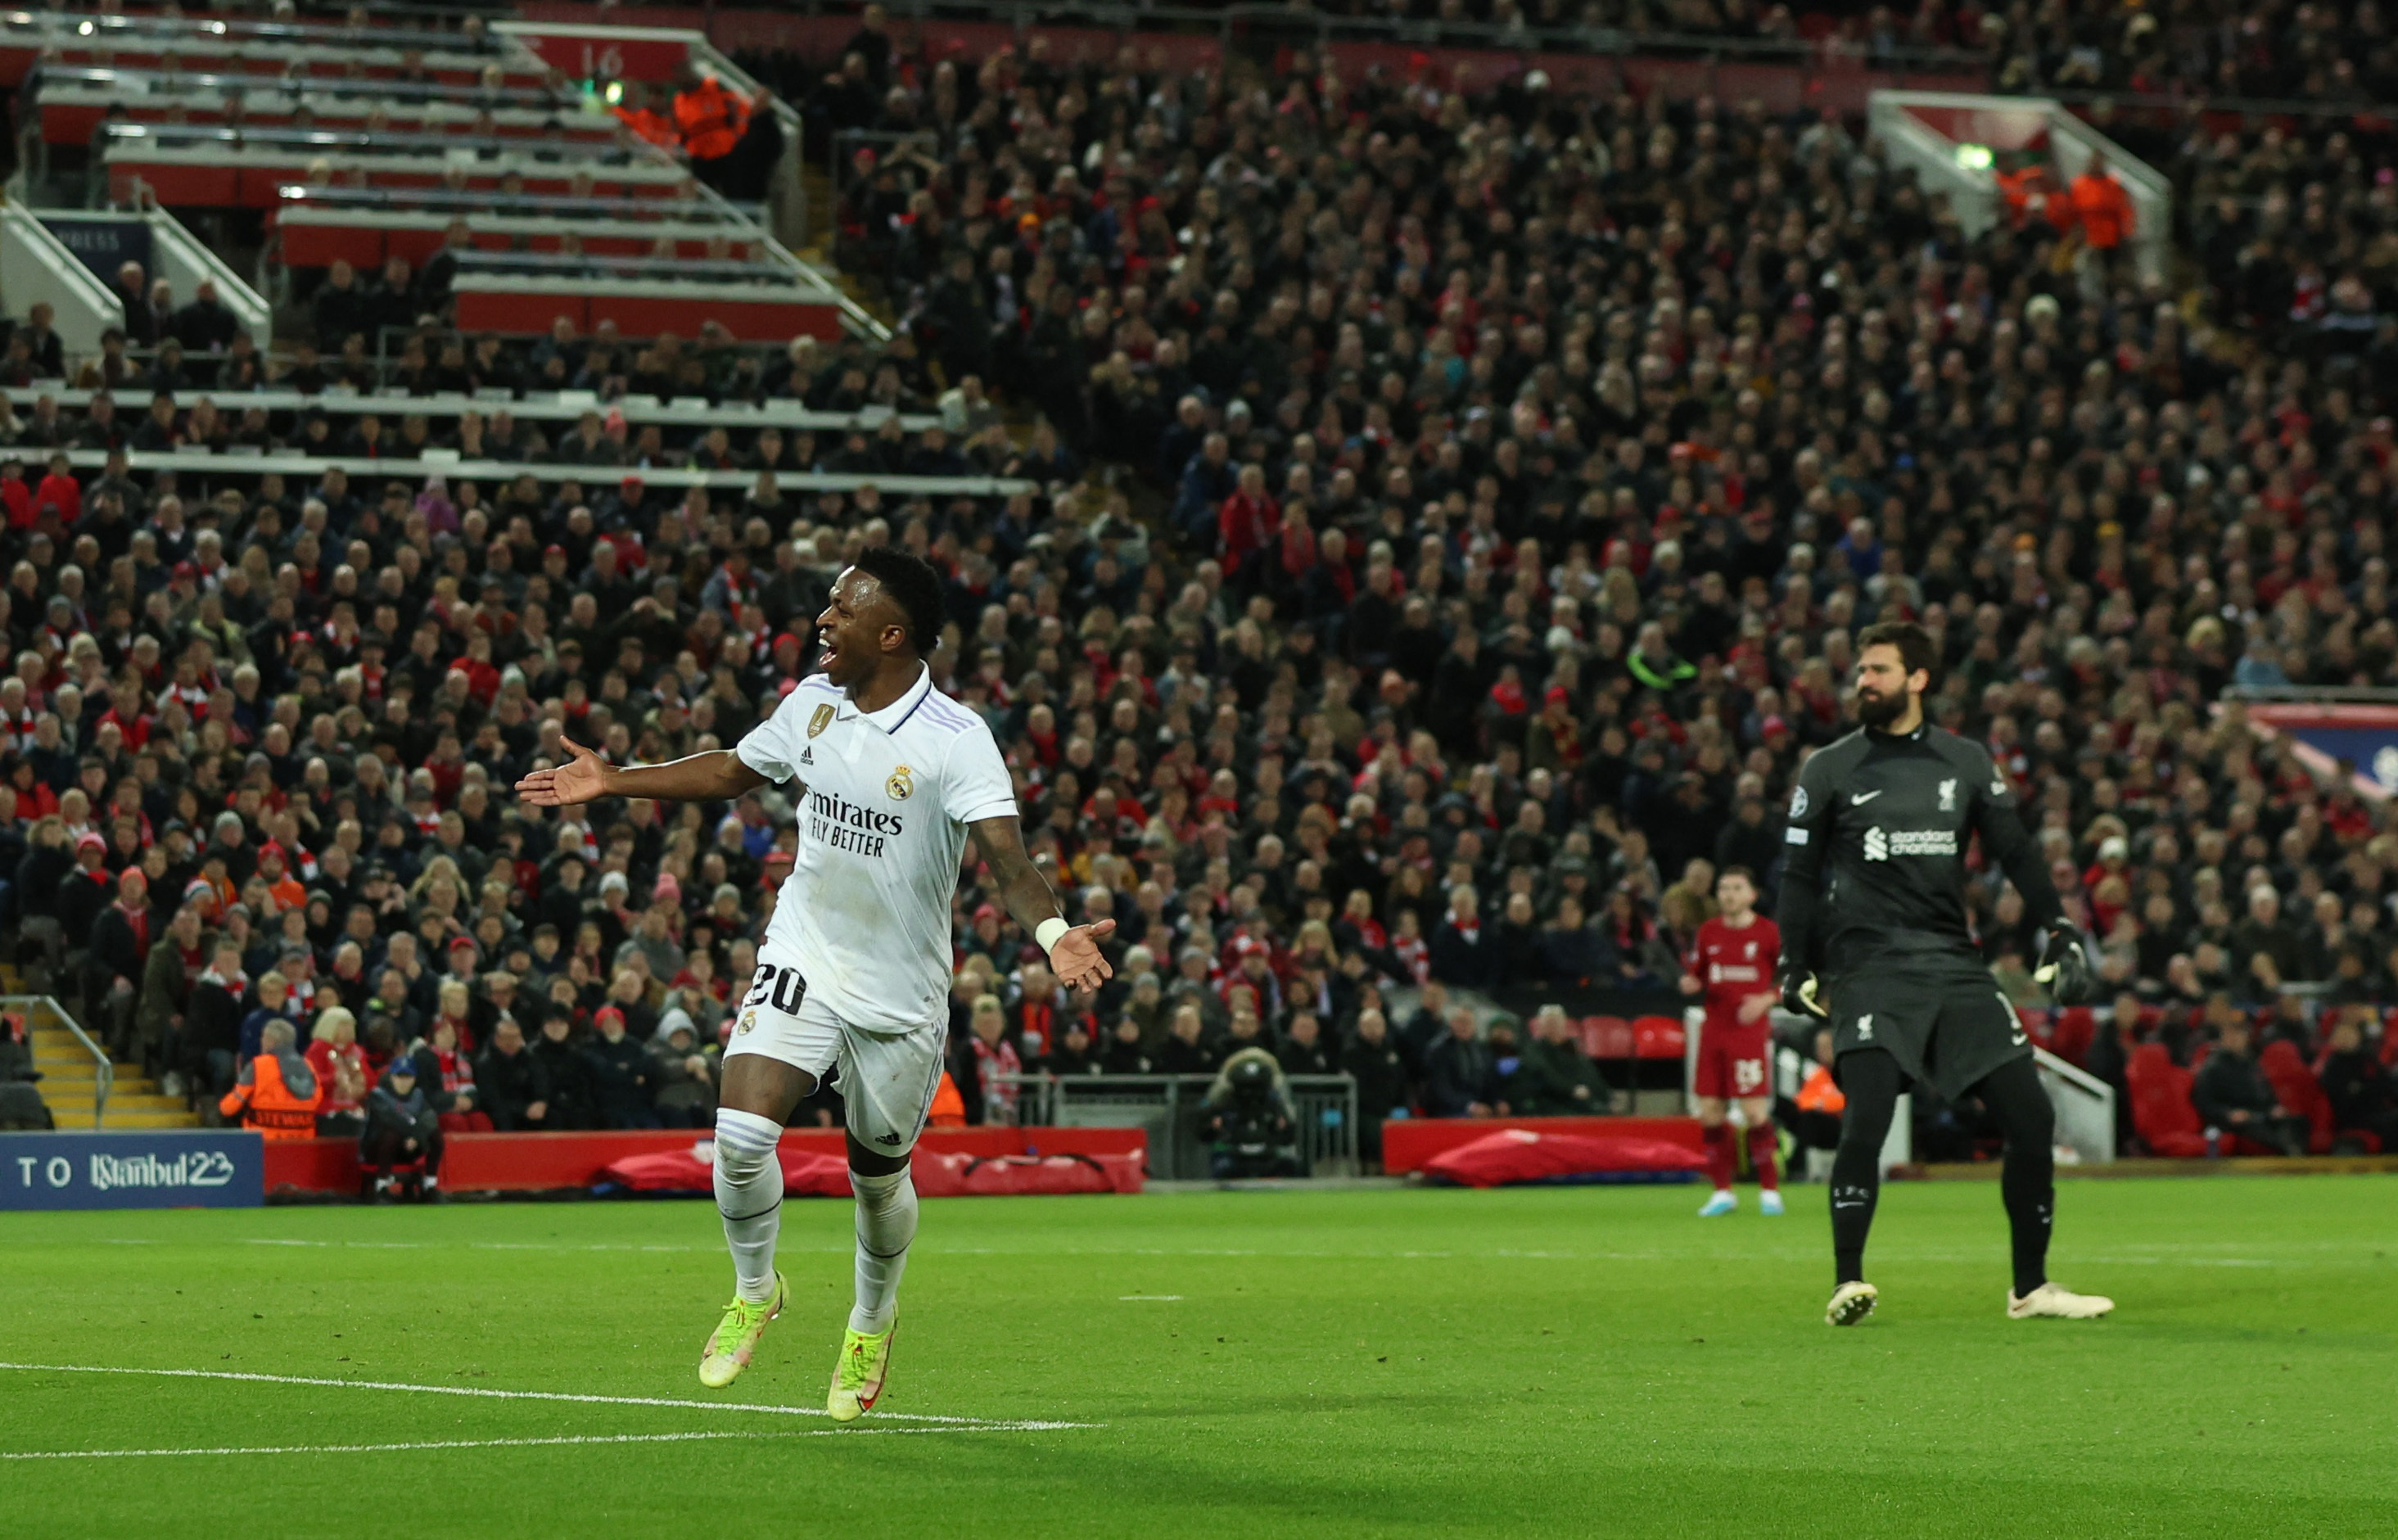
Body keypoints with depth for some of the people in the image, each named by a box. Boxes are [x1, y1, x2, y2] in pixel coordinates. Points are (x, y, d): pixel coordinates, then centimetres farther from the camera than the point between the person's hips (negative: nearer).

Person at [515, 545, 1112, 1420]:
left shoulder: (957, 741, -17)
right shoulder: (812, 704, -1)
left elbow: (1007, 858, -26)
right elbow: (734, 771, 18)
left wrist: (1052, 933, -46)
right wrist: (614, 783, 19)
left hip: (901, 994, -3)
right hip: (803, 961, 3)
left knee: (878, 1177, 10)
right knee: (742, 1131, -17)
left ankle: (872, 1322, 41)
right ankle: (754, 1292, 11)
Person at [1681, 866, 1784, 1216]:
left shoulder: (1767, 932, -2)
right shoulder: (1708, 932, 10)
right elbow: (1693, 975, 19)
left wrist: (1765, 1000, -13)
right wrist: (1689, 984, -4)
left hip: (1750, 1029, -4)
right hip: (1714, 1028, 4)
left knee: (1754, 1111, -10)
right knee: (1709, 1111, 1)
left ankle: (1769, 1190, 0)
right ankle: (1723, 1192, 11)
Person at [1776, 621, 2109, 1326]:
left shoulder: (1966, 763, 12)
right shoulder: (1830, 770, 6)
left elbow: (2016, 852, 15)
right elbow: (1799, 873, 8)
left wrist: (2060, 935, 6)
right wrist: (1796, 970, 2)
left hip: (1955, 967, 3)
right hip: (1870, 970, -3)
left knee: (2031, 1115, -3)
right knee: (1867, 1116, -22)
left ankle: (2030, 1287, 10)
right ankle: (1847, 1285, -15)